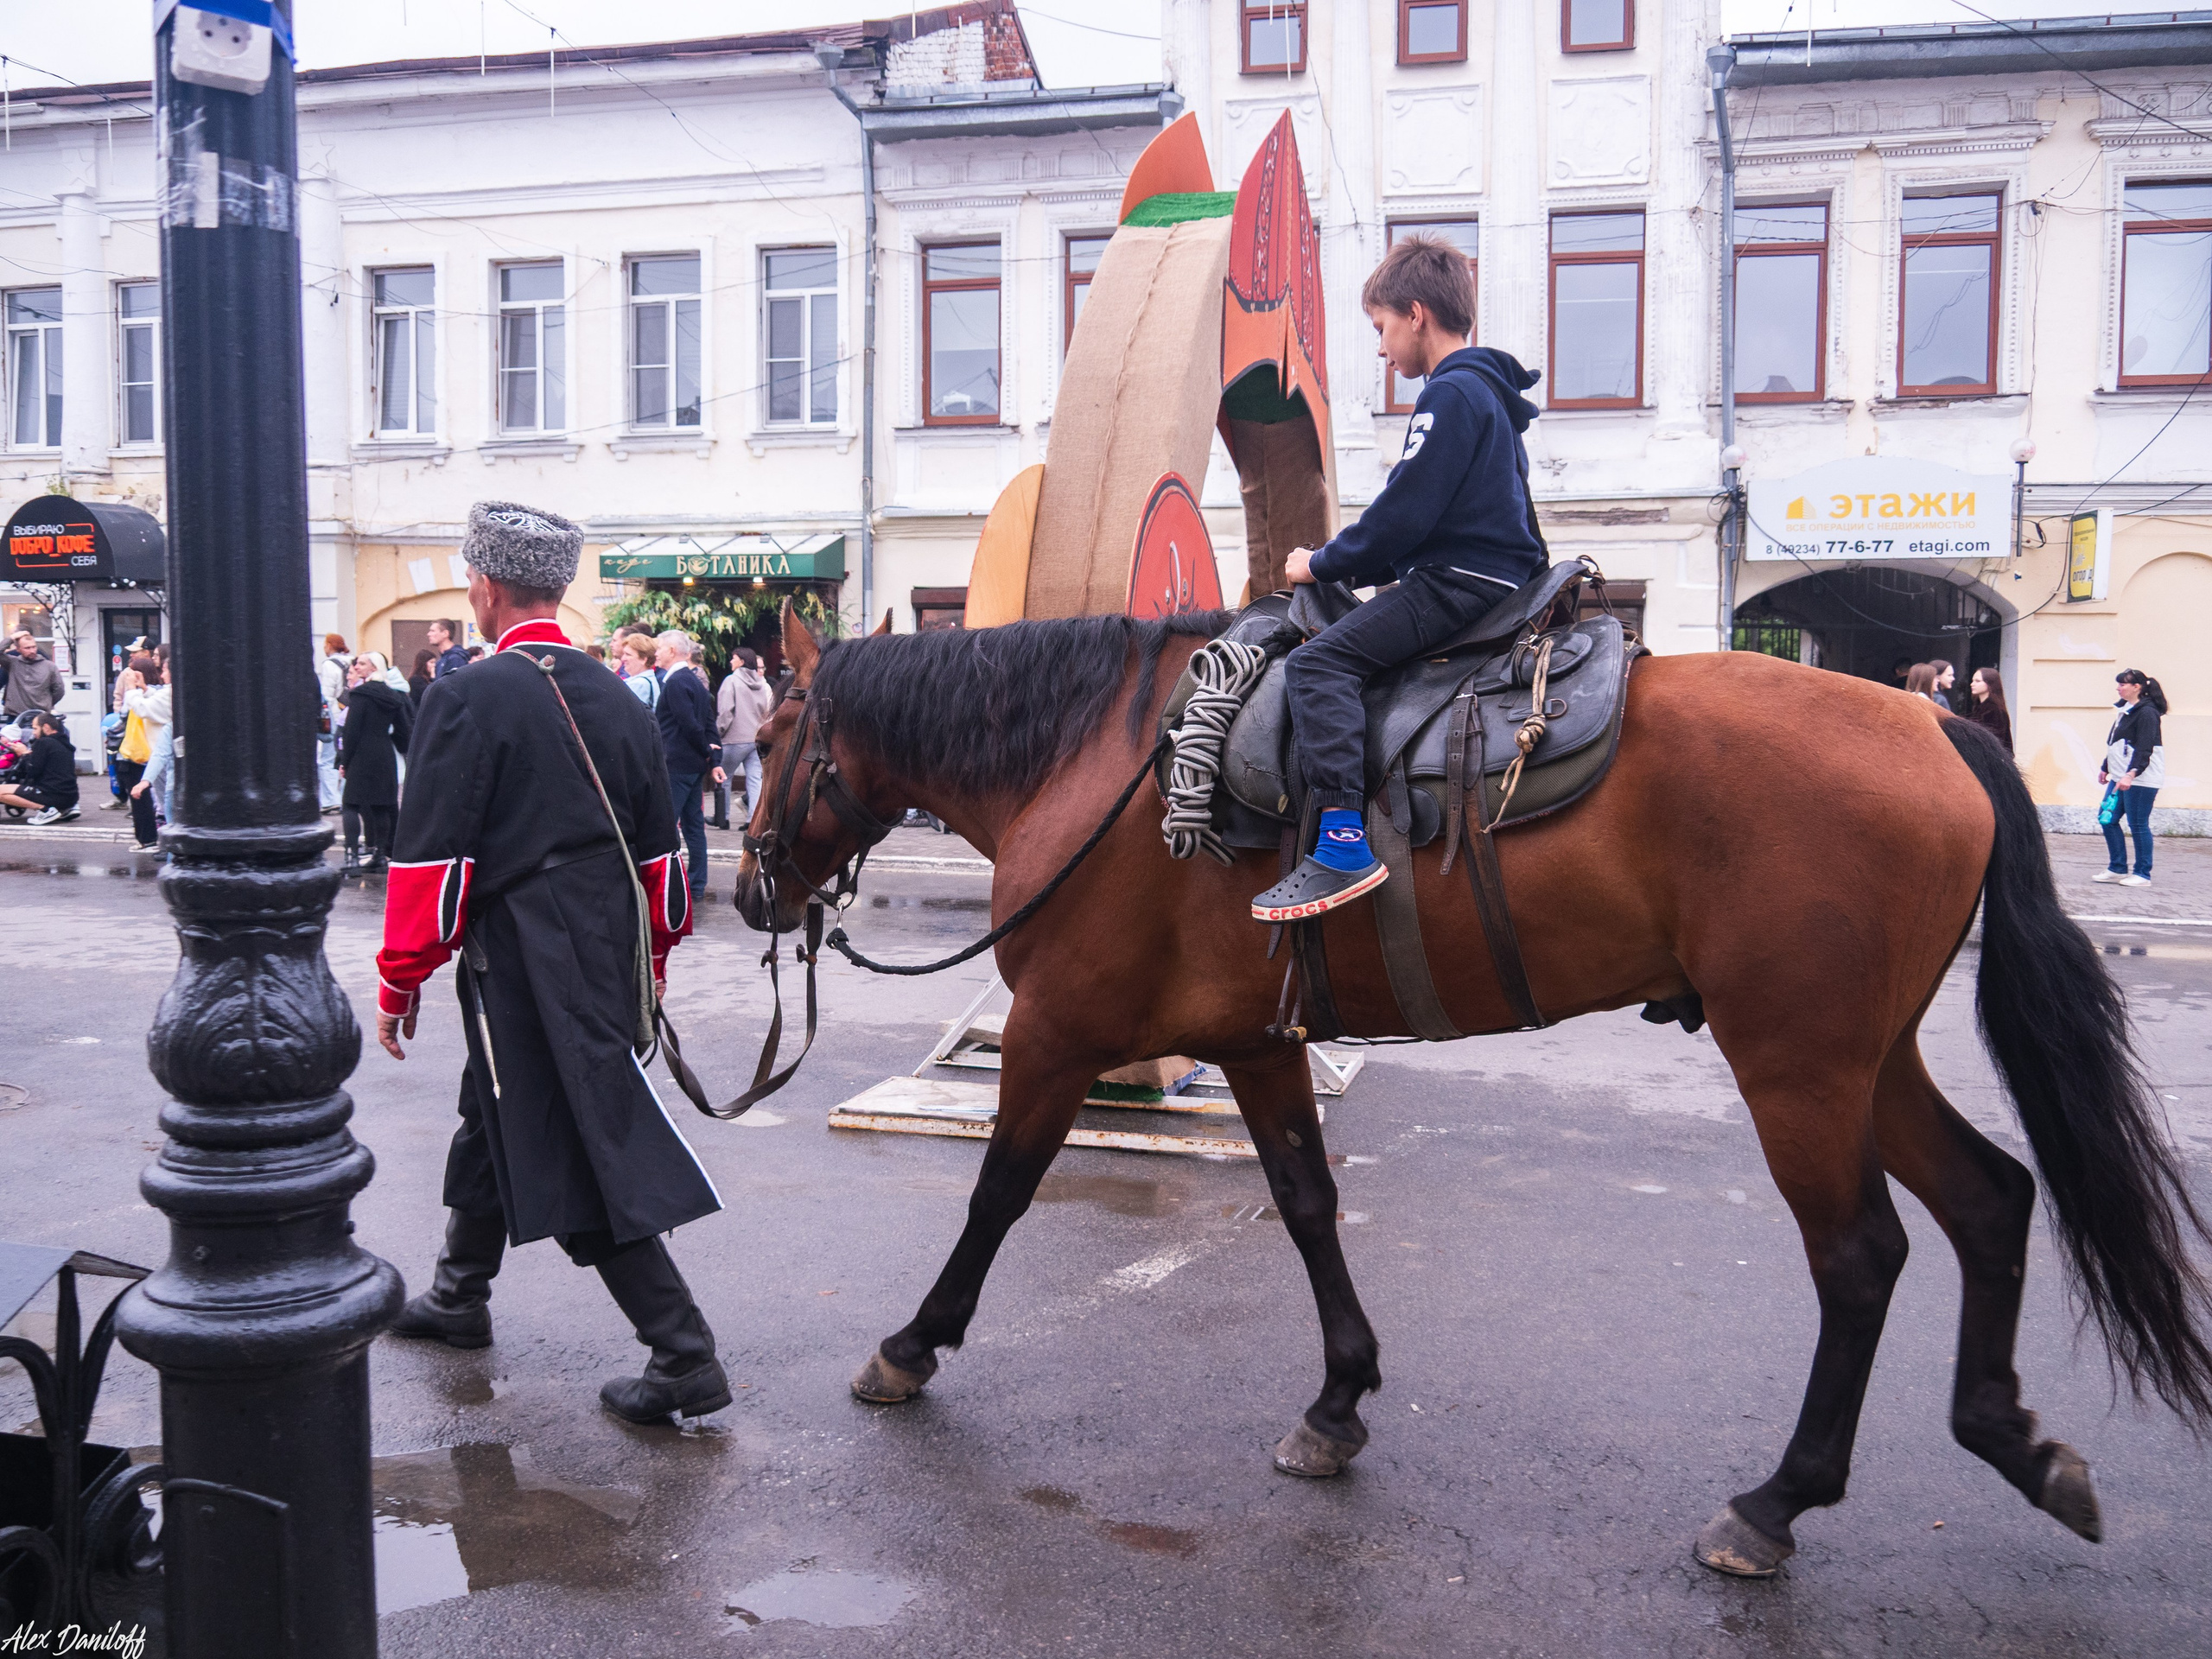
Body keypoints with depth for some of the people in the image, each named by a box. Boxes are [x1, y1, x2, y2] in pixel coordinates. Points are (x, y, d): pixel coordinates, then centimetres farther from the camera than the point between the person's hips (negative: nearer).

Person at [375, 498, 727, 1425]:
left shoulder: (468, 698, -14)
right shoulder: (617, 699, 6)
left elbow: (432, 859, -14)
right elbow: (660, 852, 11)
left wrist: (401, 980, -3)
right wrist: (652, 963, 21)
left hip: (521, 966, -8)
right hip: (608, 957, 8)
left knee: (581, 1154, -3)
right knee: (495, 1116, 25)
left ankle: (686, 1359, -2)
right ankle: (459, 1299, 42)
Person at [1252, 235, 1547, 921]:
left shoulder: (1451, 393, -12)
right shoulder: (1487, 390, 22)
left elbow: (1404, 512, -18)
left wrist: (1323, 564, -5)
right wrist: (1351, 566, 17)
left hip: (1461, 582, -11)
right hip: (1492, 578, 11)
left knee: (1319, 658, -21)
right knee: (1332, 641, 24)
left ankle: (1343, 845, -31)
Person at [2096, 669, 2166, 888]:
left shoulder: (2147, 713, -14)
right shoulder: (2126, 710, 15)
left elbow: (2144, 749, -22)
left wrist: (2131, 774, -32)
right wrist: (2106, 768, 31)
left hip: (2141, 779, -10)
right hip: (2121, 777, 10)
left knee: (2138, 825, -4)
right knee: (2108, 819, 9)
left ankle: (2142, 874, 4)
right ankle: (2118, 869, 18)